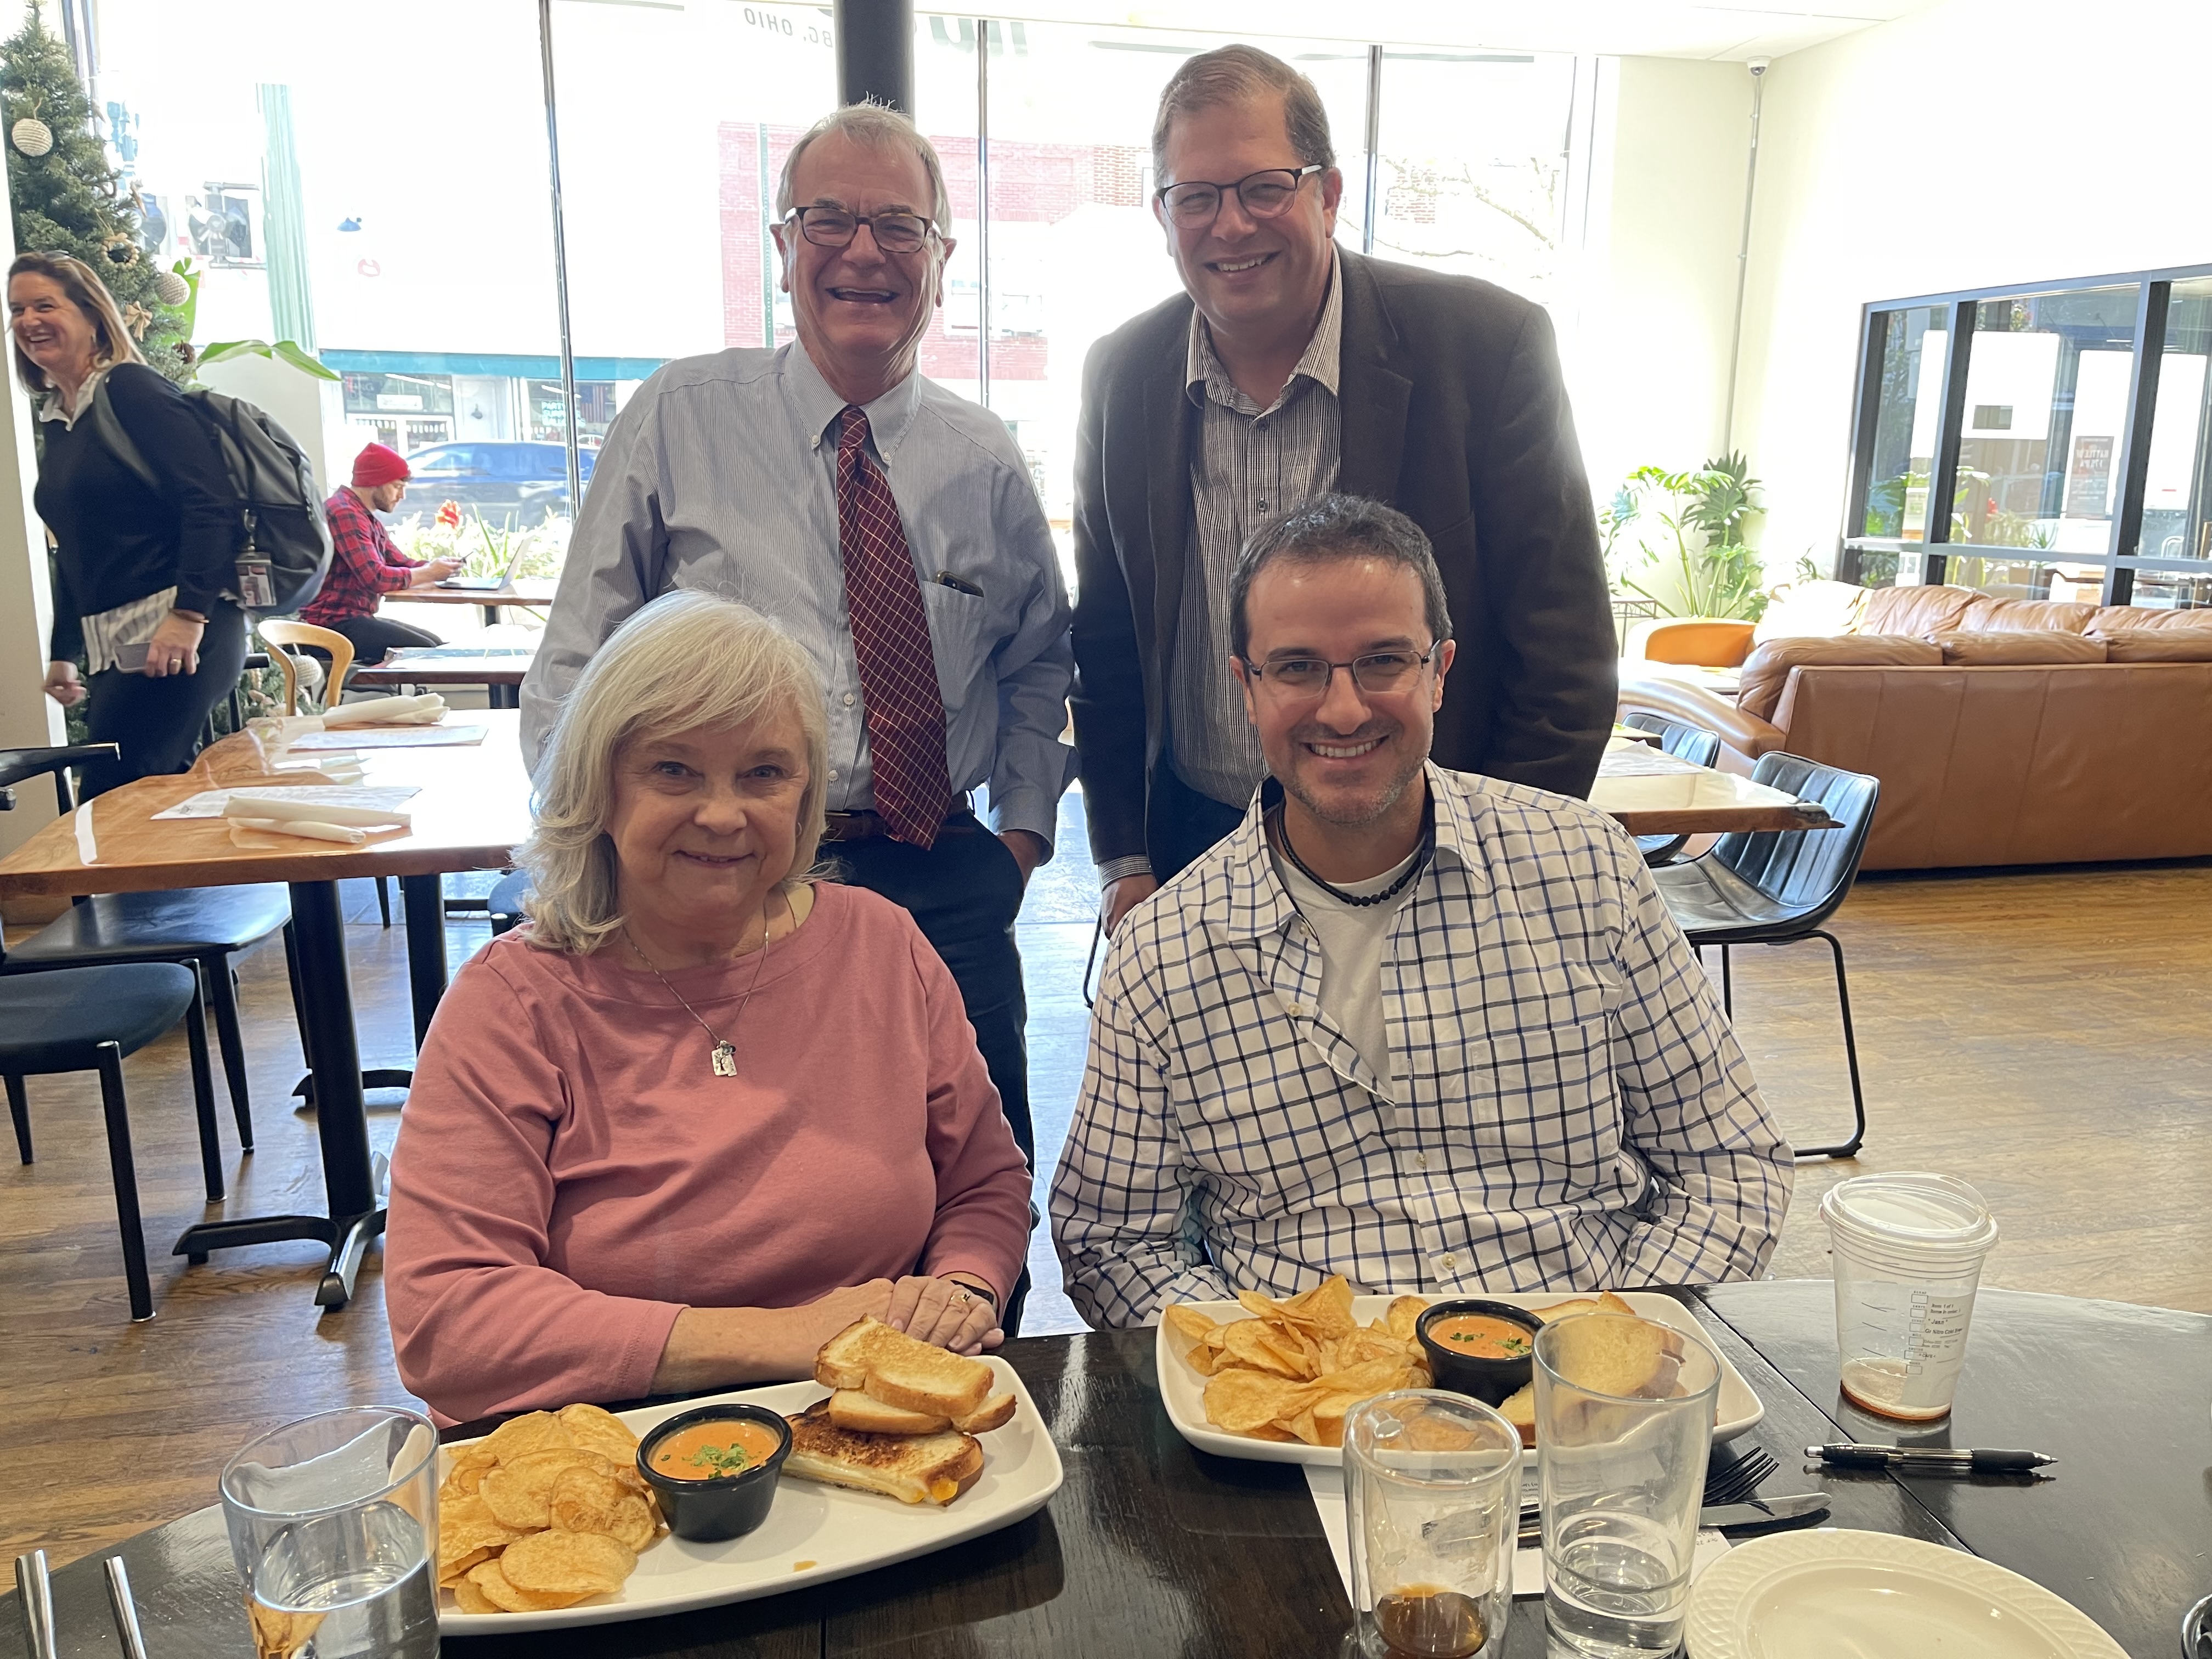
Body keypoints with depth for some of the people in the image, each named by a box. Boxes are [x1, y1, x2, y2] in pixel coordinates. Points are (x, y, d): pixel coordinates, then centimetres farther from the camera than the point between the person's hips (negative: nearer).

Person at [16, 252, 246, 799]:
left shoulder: (130, 389, -6)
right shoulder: (55, 420, 18)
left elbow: (211, 500, -17)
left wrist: (190, 612, -25)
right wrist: (62, 651, 25)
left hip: (178, 635, -9)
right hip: (109, 646, 9)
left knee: (109, 807, -12)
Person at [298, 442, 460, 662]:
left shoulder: (369, 518, 17)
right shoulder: (344, 513, -17)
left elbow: (401, 563, 15)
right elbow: (375, 578, -25)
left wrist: (435, 565, -5)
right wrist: (429, 574, -14)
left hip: (356, 617, 11)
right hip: (334, 623, -11)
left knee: (436, 643, 11)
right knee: (425, 652, -18)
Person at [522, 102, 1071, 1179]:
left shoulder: (984, 461, 7)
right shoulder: (679, 420, 0)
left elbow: (1037, 660, 20)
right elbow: (576, 665, 3)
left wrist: (1023, 828, 7)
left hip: (943, 886, 3)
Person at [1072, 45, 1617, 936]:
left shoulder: (1490, 345, -13)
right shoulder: (1121, 372, -2)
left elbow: (1564, 655, -10)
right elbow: (1107, 638, 7)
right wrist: (1123, 861, 3)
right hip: (1190, 848, 3)